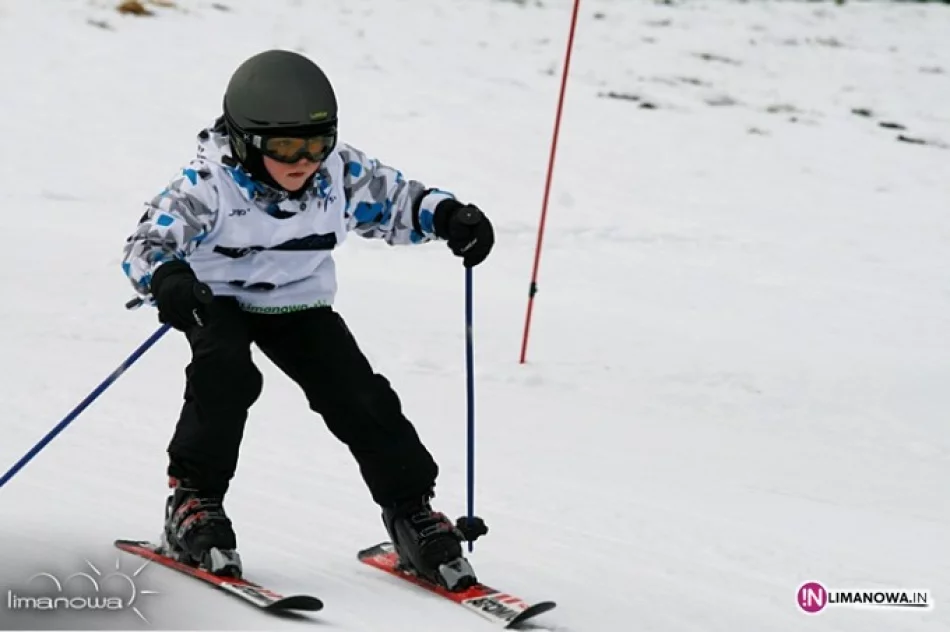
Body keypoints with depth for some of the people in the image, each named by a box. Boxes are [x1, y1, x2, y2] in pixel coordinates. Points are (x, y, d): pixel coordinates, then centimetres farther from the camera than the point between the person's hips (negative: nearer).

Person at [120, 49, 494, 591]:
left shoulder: (340, 173, -16)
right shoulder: (208, 185, -28)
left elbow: (397, 200, -1)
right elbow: (148, 241, -33)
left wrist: (449, 216, -20)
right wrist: (167, 277, -56)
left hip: (299, 303, 3)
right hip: (218, 298, -3)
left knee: (359, 396, -8)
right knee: (226, 375, -32)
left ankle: (412, 511, 9)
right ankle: (193, 503, -14)